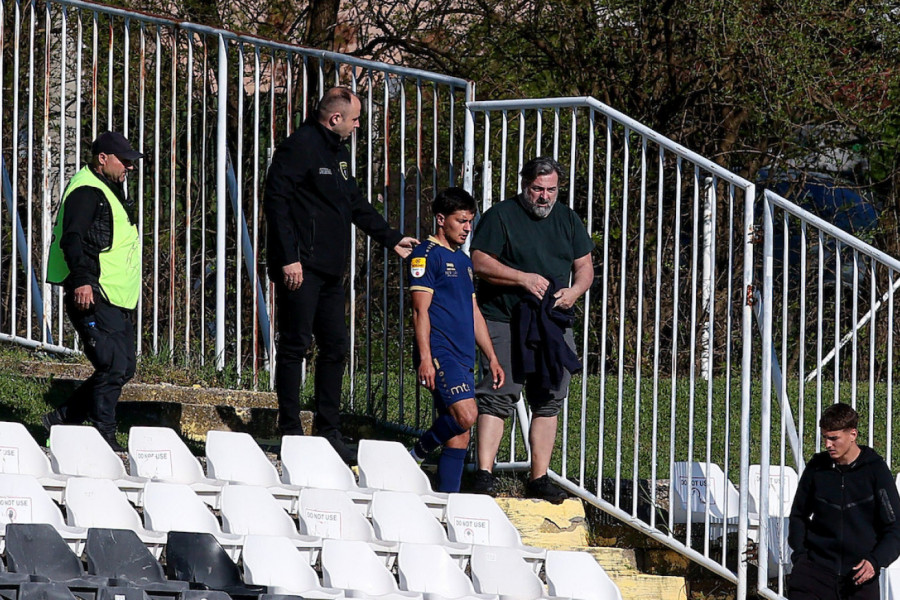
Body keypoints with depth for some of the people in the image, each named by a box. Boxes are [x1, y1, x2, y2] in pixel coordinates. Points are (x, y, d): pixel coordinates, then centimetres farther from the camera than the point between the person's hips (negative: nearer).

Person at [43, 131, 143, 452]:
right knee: (113, 368, -14)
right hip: (93, 297, -10)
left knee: (123, 368, 9)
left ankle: (62, 418, 17)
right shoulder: (86, 191, -10)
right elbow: (72, 239, -22)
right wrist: (82, 280, -34)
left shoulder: (110, 190, 23)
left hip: (116, 301, 10)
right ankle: (104, 435, -10)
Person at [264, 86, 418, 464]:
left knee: (335, 347, 10)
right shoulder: (300, 147, -11)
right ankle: (290, 433, -1)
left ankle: (329, 431, 16)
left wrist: (391, 239, 27)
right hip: (301, 269, -9)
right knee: (295, 346, -4)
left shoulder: (339, 151, 18)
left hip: (330, 271, 9)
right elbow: (276, 202, -17)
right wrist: (288, 257, -21)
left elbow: (355, 203, 29)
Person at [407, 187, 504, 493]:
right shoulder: (427, 255, -4)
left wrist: (492, 358, 21)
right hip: (439, 353, -8)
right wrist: (425, 359, -19)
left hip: (463, 358, 8)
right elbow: (421, 310, -11)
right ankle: (417, 453, -5)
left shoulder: (463, 261, 22)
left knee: (459, 436, 3)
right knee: (465, 415, -24)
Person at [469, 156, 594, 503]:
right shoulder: (500, 216, 0)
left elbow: (584, 266, 17)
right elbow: (481, 263, -8)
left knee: (548, 401, 5)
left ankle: (540, 479, 10)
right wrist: (523, 278, -17)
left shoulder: (567, 220, 17)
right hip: (504, 322, -5)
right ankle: (484, 474, -13)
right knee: (497, 398, -12)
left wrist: (575, 291, -4)